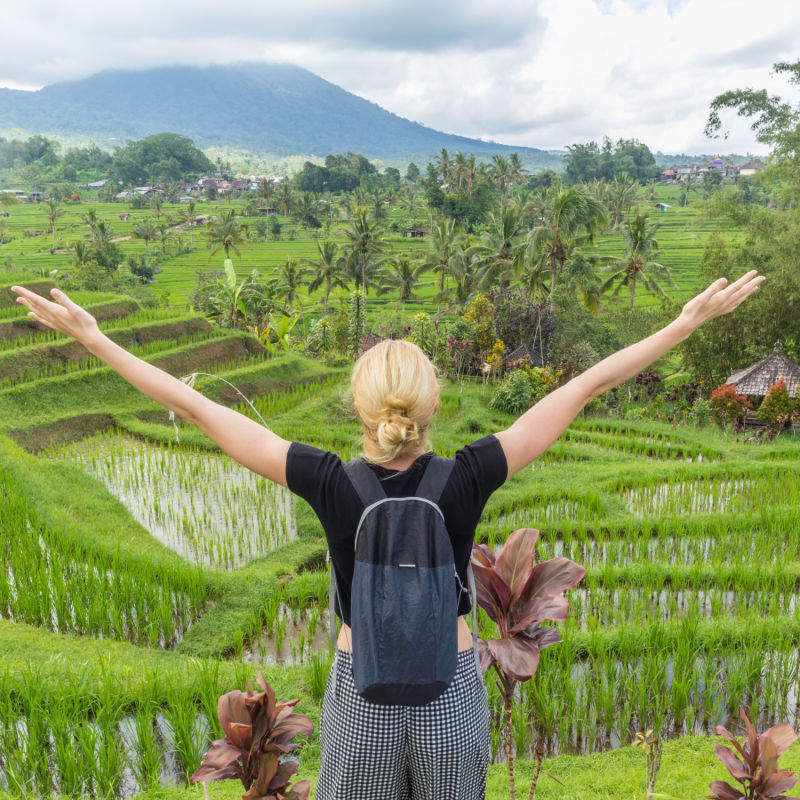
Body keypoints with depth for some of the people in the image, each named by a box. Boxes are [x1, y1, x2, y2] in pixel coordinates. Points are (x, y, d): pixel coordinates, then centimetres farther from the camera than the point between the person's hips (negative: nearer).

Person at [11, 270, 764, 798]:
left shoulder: (328, 484, -23)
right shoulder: (466, 479, -22)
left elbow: (193, 405, -19)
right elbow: (584, 386, -18)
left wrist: (92, 338, -11)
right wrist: (688, 320, -10)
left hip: (361, 698, 0)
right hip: (452, 694, 1)